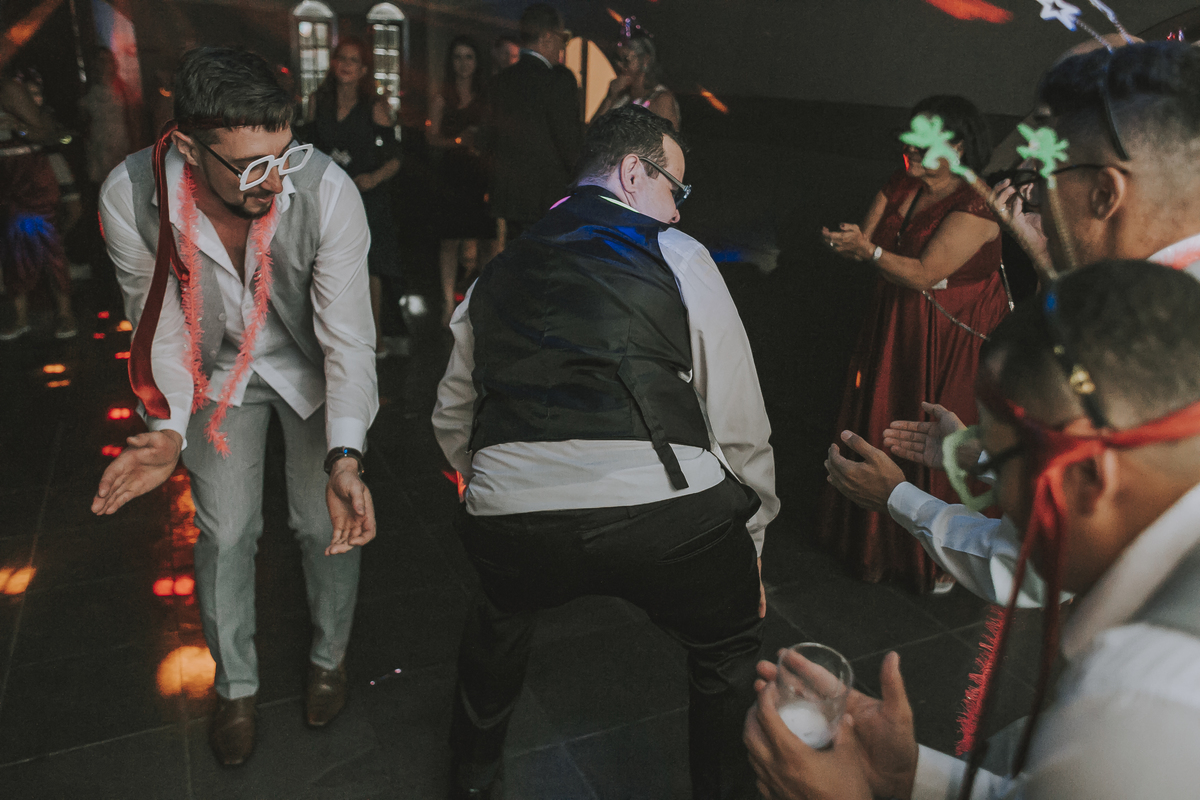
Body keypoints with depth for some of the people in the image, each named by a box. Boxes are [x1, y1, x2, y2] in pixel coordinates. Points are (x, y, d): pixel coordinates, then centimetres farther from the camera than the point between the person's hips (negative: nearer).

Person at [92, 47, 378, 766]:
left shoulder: (327, 189, -33)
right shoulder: (131, 197, -27)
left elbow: (349, 336, -29)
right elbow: (163, 326, -13)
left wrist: (345, 458, -40)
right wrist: (169, 429, -29)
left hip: (311, 365, -1)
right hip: (219, 368, 1)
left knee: (328, 524, 4)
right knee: (225, 532, 7)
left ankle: (331, 656, 35)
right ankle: (236, 687, 33)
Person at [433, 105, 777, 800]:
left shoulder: (495, 274, 20)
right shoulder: (678, 257, 6)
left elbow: (452, 422, 25)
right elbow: (739, 427, 4)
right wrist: (751, 546, 16)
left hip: (509, 523, 5)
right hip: (664, 515, -4)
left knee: (500, 612, 38)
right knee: (731, 643, 27)